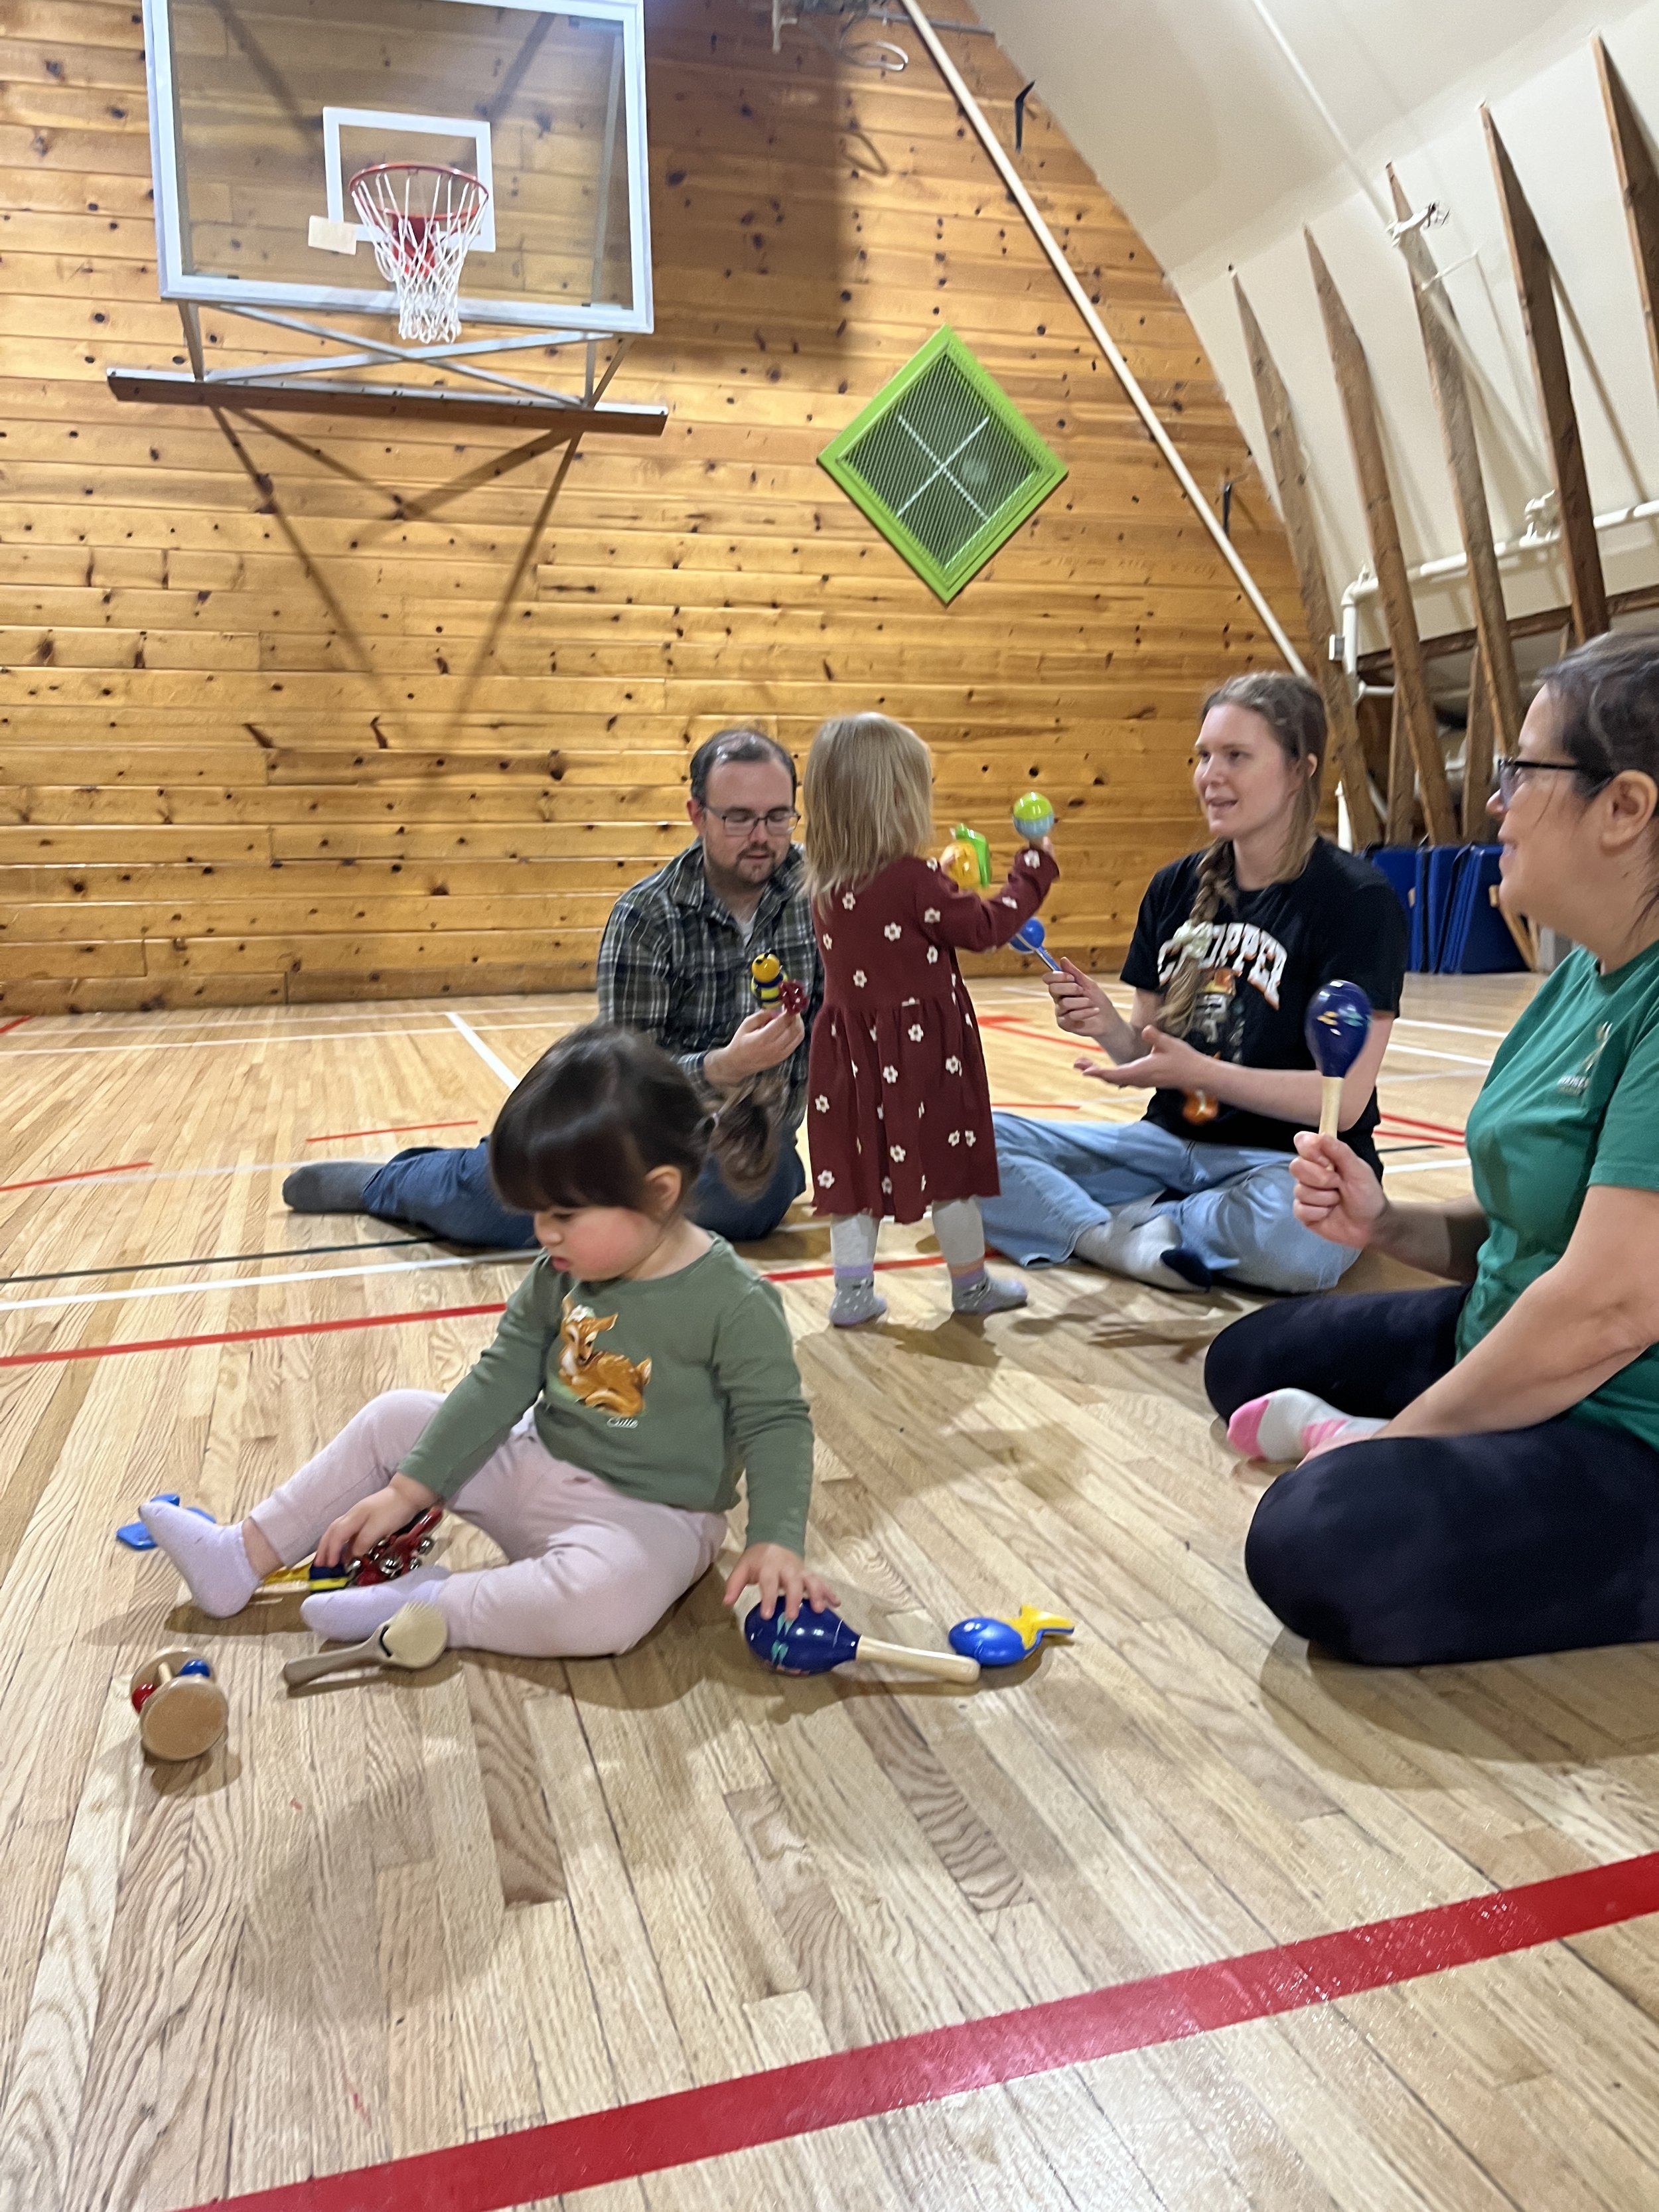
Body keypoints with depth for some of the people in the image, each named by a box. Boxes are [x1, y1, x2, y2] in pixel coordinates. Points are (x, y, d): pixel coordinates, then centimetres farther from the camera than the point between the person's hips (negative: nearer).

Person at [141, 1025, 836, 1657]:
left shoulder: (733, 1302, -21)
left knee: (600, 1601, -39)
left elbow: (775, 1423, -16)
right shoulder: (560, 1276, -2)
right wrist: (407, 1488, 1)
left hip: (649, 1517, -6)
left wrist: (776, 1540, -28)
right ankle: (242, 1558, 18)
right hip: (537, 1469, 7)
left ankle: (428, 1607, -17)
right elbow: (499, 1382, 3)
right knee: (395, 1417, 8)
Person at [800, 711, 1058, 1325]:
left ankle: (853, 1291, 12)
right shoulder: (915, 880, -18)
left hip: (854, 1051, 6)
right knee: (950, 1167, 8)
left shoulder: (824, 888, 2)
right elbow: (984, 926, -8)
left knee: (857, 1168, 10)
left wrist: (945, 894, 21)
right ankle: (971, 1286, 21)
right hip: (923, 1048, -6)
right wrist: (1035, 868, 4)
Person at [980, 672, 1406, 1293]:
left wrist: (1201, 1072, -26)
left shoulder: (1355, 898, -11)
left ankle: (1132, 1220, -14)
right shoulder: (1175, 887, 5)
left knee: (1295, 1240, -41)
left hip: (1294, 1166, -4)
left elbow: (1343, 1098, -15)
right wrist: (1107, 1027, -14)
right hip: (1172, 1144, 4)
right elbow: (1146, 1051, 8)